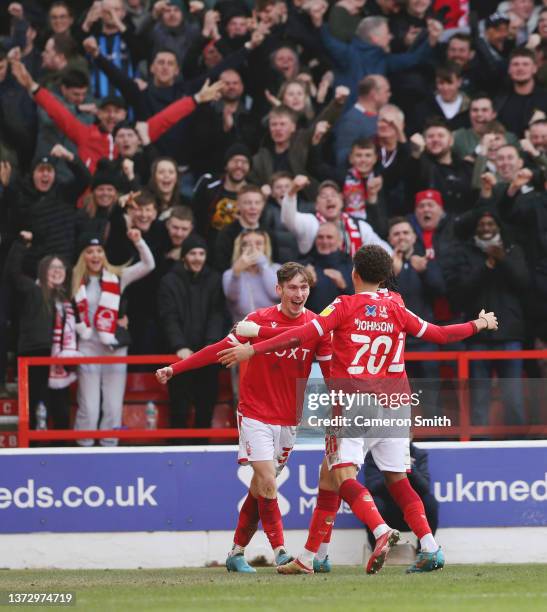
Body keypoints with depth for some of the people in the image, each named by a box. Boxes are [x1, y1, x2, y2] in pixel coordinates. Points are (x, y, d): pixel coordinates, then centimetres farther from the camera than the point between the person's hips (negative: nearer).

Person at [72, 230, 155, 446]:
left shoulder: (116, 277, 4)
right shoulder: (75, 281, 4)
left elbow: (148, 265, -1)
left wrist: (138, 242, -14)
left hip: (114, 349, 1)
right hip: (88, 348, -1)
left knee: (113, 408, 4)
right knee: (89, 408, -3)